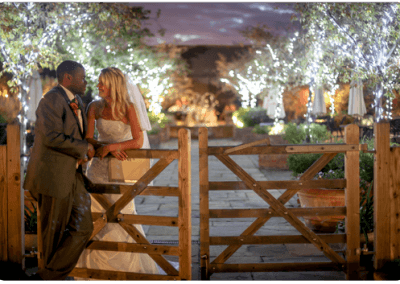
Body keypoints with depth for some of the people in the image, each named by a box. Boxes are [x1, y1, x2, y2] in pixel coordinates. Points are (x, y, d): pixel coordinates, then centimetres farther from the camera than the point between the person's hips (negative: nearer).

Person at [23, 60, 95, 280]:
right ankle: (49, 277, 20)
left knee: (83, 228, 6)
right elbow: (52, 137, -24)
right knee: (54, 232, 3)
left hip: (72, 175, 9)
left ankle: (48, 277, 14)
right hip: (53, 176, -9)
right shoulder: (52, 99, -13)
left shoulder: (77, 102, 18)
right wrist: (83, 148, -14)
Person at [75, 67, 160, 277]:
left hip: (120, 169, -3)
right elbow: (88, 139, 0)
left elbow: (138, 141, -14)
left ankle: (130, 265, 19)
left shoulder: (128, 108, -10)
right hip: (99, 167, 3)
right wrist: (109, 148, -15)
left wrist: (110, 146, -18)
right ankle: (96, 265, 17)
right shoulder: (95, 108, 0)